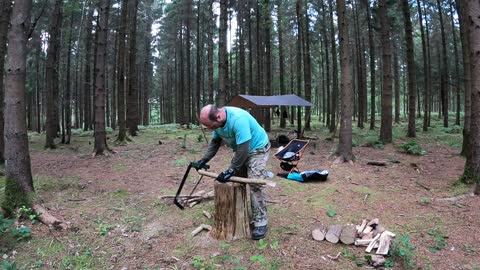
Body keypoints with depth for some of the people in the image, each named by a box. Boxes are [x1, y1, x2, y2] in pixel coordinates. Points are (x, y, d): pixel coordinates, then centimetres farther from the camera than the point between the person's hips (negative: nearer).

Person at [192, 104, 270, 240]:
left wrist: (231, 171, -27)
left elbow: (243, 150, -34)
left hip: (257, 148, -8)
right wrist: (203, 161, -5)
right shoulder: (218, 121, -10)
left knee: (255, 184, -15)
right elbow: (215, 143, 4)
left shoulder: (238, 119, -37)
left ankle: (260, 222, -6)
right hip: (241, 150, 8)